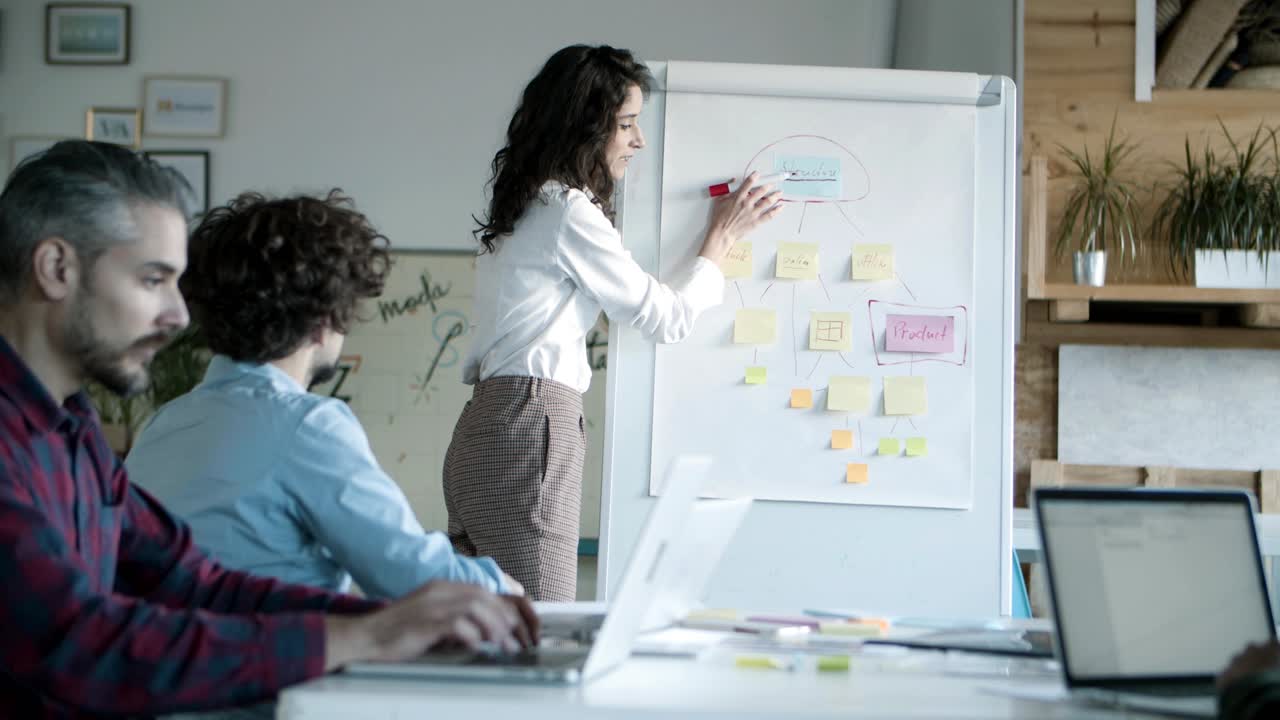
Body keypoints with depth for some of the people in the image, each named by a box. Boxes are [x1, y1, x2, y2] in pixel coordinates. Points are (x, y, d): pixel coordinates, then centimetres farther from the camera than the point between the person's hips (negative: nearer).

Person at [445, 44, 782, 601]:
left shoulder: (525, 204, 19)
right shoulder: (570, 212, -8)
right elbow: (668, 318, -1)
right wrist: (723, 235, 11)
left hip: (485, 424, 10)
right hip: (531, 425, -10)